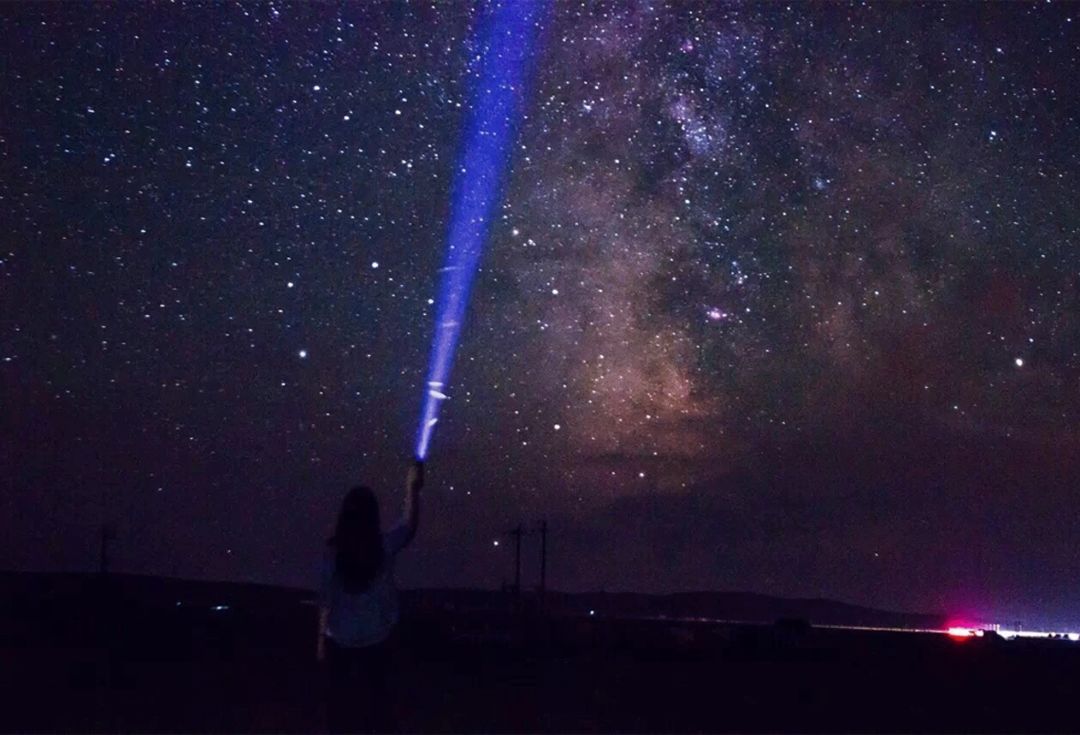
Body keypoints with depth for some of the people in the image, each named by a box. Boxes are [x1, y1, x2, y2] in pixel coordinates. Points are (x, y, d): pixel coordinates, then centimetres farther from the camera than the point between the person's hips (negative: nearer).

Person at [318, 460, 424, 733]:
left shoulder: (333, 551, -13)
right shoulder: (385, 546, -11)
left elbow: (326, 598, -8)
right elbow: (411, 525, 8)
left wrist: (321, 637, 2)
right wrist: (413, 490, 17)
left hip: (340, 638, -1)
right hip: (377, 636, 1)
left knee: (340, 698, 10)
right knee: (376, 695, 13)